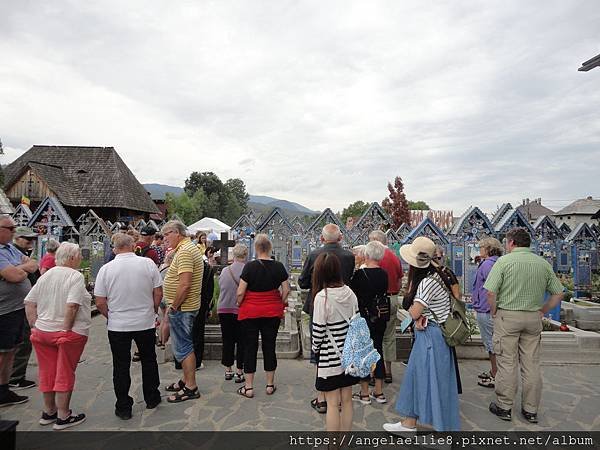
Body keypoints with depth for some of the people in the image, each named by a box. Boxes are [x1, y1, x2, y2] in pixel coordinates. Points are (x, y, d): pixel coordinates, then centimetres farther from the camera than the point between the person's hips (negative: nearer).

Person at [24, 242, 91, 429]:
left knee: (47, 373, 18)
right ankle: (63, 417, 15)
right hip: (69, 333, -6)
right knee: (64, 375, 5)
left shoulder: (46, 275, 7)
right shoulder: (76, 276, -15)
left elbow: (29, 302, 6)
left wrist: (35, 326, 8)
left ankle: (48, 412, 32)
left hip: (42, 331, 7)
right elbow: (71, 306, -25)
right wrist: (66, 330, -15)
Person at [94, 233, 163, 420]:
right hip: (146, 323, 1)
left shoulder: (106, 269, -8)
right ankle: (152, 399, 31)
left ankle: (123, 408, 20)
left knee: (121, 366, 11)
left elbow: (100, 303, -5)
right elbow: (158, 293, -4)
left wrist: (111, 317, 13)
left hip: (117, 326, 0)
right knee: (148, 361, 18)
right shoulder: (148, 263, -9)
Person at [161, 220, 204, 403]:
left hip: (182, 308, -10)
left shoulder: (184, 251, -19)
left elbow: (184, 285, -27)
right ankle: (187, 380, 32)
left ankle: (191, 388, 9)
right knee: (185, 345, 19)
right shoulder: (188, 248, 14)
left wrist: (173, 306, -17)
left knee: (183, 347, -1)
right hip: (186, 306, 10)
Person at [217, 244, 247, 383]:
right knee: (241, 341, 6)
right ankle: (239, 372, 10)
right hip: (241, 310, -4)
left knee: (227, 340, 13)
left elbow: (220, 288, 10)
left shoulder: (224, 271, 2)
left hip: (224, 309, 4)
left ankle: (228, 371, 22)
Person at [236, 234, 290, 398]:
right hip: (273, 312, 3)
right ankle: (270, 385, 22)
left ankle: (248, 387, 15)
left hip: (250, 312, -3)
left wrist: (239, 304, 5)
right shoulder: (279, 266, -4)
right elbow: (286, 290, 0)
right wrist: (280, 304, 15)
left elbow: (240, 292, -13)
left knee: (250, 347, 7)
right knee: (269, 346, 12)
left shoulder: (250, 266, -13)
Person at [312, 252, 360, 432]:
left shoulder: (322, 296, -19)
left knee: (332, 403, 6)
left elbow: (318, 329, -16)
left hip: (330, 356, -6)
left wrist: (315, 348, 3)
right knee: (346, 400, 17)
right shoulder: (350, 293, -2)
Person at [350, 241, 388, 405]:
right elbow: (384, 293, 8)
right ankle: (379, 392, 25)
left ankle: (364, 393, 17)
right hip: (380, 318, 6)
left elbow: (352, 294, -11)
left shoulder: (360, 274, -18)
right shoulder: (384, 274, -1)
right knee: (378, 350, 15)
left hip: (364, 318, -5)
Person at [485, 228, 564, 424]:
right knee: (532, 365, 12)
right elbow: (558, 293, 7)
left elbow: (491, 292, -17)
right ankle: (531, 410, 23)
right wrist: (542, 311, 13)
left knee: (507, 364, 5)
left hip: (507, 316, -4)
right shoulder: (543, 263, 5)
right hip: (533, 318, 4)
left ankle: (504, 407, 15)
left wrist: (494, 312, -2)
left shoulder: (504, 261, -10)